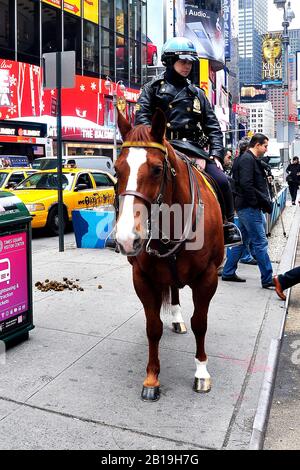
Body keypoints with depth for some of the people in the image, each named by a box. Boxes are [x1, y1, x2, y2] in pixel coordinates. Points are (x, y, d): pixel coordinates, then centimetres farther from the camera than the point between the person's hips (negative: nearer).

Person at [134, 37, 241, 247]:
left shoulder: (197, 93, 21)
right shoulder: (154, 87, 11)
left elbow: (213, 127, 17)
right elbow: (142, 118, -2)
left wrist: (216, 153, 1)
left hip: (193, 149, 3)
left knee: (222, 181, -12)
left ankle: (228, 226, 6)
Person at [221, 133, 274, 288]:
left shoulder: (251, 159, 20)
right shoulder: (247, 159, -14)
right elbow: (246, 184, -23)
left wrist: (264, 201, 12)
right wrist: (257, 203, -18)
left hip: (246, 207, 11)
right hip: (250, 207, -11)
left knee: (242, 240, 15)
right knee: (260, 242, -7)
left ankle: (228, 273, 22)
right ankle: (267, 279, -2)